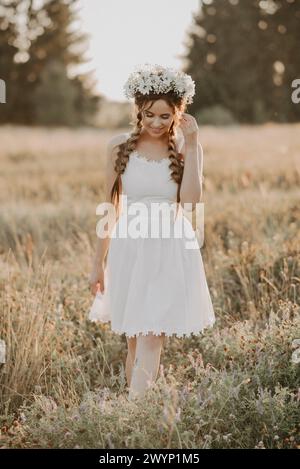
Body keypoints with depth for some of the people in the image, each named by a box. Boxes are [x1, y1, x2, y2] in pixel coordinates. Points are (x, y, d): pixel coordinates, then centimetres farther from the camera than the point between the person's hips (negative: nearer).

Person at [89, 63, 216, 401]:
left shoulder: (186, 147, -2)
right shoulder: (119, 146, 0)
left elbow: (190, 201, -16)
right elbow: (110, 208, 6)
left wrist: (191, 146, -16)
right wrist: (99, 262, 7)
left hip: (171, 251, -1)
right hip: (130, 248, 2)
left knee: (150, 341, -7)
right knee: (134, 342, 9)